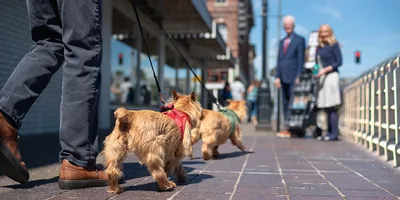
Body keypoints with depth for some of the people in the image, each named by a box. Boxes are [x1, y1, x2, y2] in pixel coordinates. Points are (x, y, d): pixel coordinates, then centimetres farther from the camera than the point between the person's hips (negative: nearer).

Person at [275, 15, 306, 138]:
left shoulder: (299, 40, 1)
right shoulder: (282, 41, 20)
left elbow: (301, 60, -4)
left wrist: (298, 77, -11)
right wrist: (277, 76, 8)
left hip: (293, 77, -6)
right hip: (284, 77, 6)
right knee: (285, 104, 7)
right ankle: (287, 129, 11)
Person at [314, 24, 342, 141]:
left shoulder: (334, 45, -4)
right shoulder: (319, 47, 15)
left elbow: (339, 62, -8)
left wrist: (325, 70, -15)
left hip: (331, 76, -7)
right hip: (322, 78, 7)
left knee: (332, 107, -9)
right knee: (326, 107, 7)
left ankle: (334, 133, -5)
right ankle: (330, 132, 12)